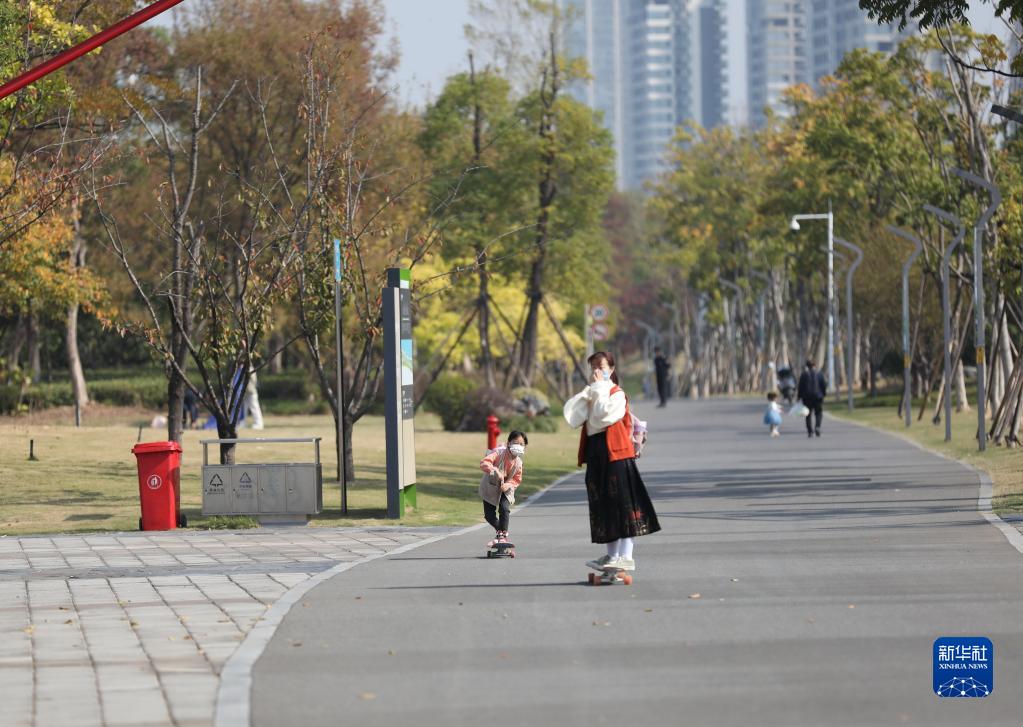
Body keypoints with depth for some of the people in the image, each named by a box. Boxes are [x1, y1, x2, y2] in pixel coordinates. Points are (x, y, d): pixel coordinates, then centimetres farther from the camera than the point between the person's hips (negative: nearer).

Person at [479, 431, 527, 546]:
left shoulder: (518, 462, -12)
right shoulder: (499, 453, -25)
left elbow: (517, 480, -2)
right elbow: (484, 463, -38)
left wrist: (508, 485, -24)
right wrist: (495, 471, -54)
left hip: (505, 489, 1)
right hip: (490, 487, -1)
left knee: (504, 508, -23)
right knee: (489, 514, 1)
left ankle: (503, 535, -9)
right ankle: (499, 532, 29)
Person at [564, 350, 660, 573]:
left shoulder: (617, 394, -2)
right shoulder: (589, 395, 18)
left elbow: (603, 413, -22)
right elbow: (572, 417, 1)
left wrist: (600, 387, -10)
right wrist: (590, 389, -1)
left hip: (615, 452, -8)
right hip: (595, 452, 8)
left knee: (621, 502, -10)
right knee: (603, 506, 10)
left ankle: (626, 556, -13)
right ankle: (612, 555, 16)